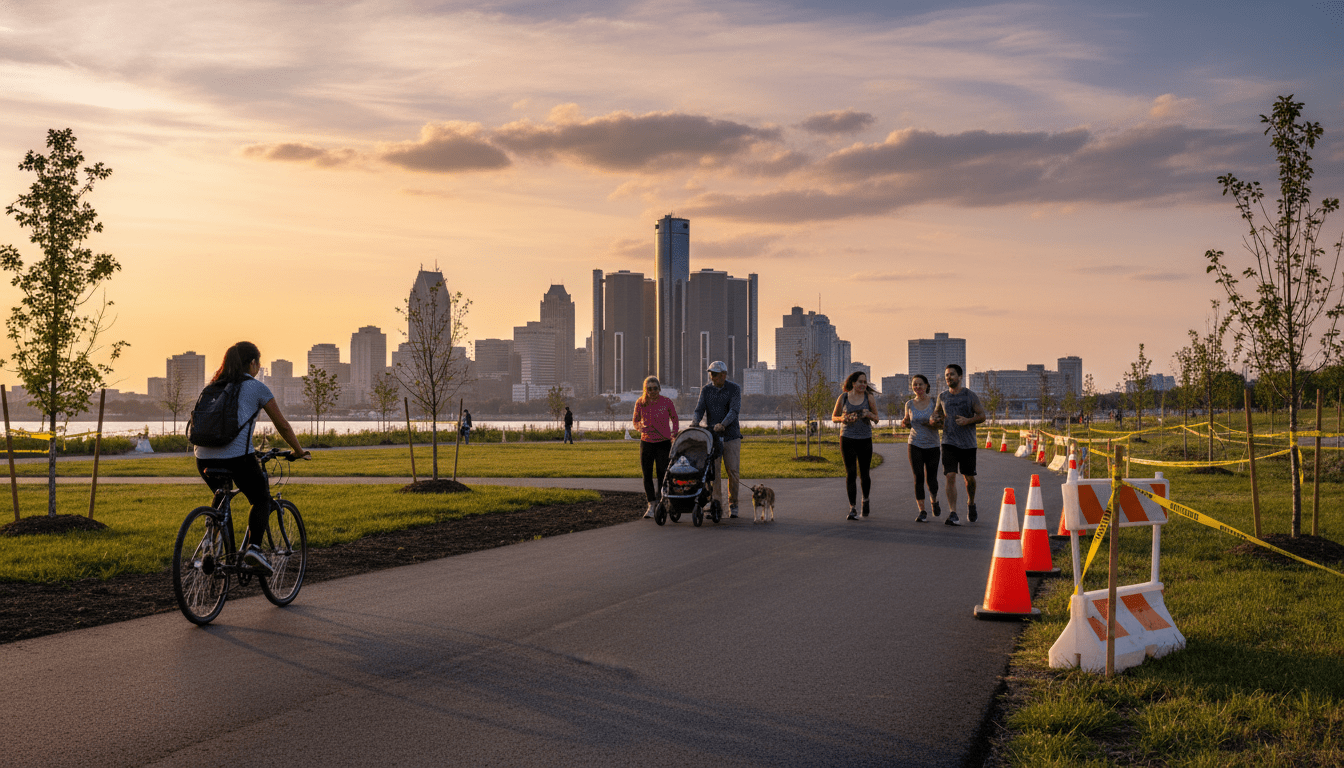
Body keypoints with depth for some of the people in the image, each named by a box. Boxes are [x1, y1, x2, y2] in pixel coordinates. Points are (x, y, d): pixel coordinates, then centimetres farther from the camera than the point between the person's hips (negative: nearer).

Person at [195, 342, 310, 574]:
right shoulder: (256, 388, 6)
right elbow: (282, 424, 10)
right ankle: (254, 547, -5)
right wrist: (299, 451, 24)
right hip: (237, 457, -5)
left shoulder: (214, 387, 21)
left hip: (204, 458, 5)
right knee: (262, 499, 17)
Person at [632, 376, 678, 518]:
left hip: (663, 443, -2)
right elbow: (635, 420, 12)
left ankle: (661, 504, 8)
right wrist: (640, 426, -10)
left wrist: (675, 431, -7)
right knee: (647, 475, 0)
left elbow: (674, 419, 10)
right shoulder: (640, 403, -2)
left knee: (662, 474, -4)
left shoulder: (667, 402, -5)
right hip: (646, 442, 2)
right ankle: (651, 505, 8)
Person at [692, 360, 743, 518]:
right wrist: (696, 421, -25)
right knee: (713, 471, -6)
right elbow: (699, 409, -2)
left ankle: (733, 505, 10)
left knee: (733, 471, -2)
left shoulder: (734, 389, -2)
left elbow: (734, 410, -15)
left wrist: (723, 424, -32)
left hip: (731, 436, -2)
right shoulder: (705, 390, 7)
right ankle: (716, 504, -6)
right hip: (712, 436, 2)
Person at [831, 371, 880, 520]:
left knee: (864, 474, 4)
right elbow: (834, 418, 9)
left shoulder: (869, 397, 2)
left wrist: (869, 415, -15)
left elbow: (876, 419, 7)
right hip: (847, 439, -1)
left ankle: (865, 500, 32)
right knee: (850, 473, -6)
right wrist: (844, 419, -12)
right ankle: (852, 509, -3)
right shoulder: (843, 397, 2)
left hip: (865, 440, 1)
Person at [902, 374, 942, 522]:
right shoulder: (909, 404, 4)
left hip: (932, 445, -1)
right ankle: (922, 511, -3)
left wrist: (933, 423, -21)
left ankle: (934, 501, 32)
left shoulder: (934, 402, -2)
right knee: (918, 478, -7)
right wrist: (905, 423, -6)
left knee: (931, 478, 1)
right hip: (915, 444, 1)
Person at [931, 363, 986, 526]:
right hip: (949, 443, 1)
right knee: (950, 476, -12)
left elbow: (982, 415, -1)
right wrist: (937, 420, 0)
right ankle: (953, 514, -14)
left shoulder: (970, 395, -3)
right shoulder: (942, 396, 6)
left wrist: (968, 420, -19)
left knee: (969, 478, 8)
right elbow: (937, 412, 23)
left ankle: (971, 503, 37)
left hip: (968, 443, -1)